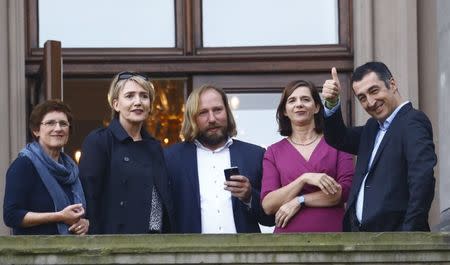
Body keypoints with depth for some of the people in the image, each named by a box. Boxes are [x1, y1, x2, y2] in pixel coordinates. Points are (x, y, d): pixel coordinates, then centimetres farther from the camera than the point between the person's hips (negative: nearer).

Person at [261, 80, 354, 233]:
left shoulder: (335, 143, 5)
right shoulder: (274, 152, 7)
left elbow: (346, 191, -4)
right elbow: (268, 205, -3)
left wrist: (299, 201, -9)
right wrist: (305, 178, -14)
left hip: (331, 233, 0)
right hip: (288, 235, 0)